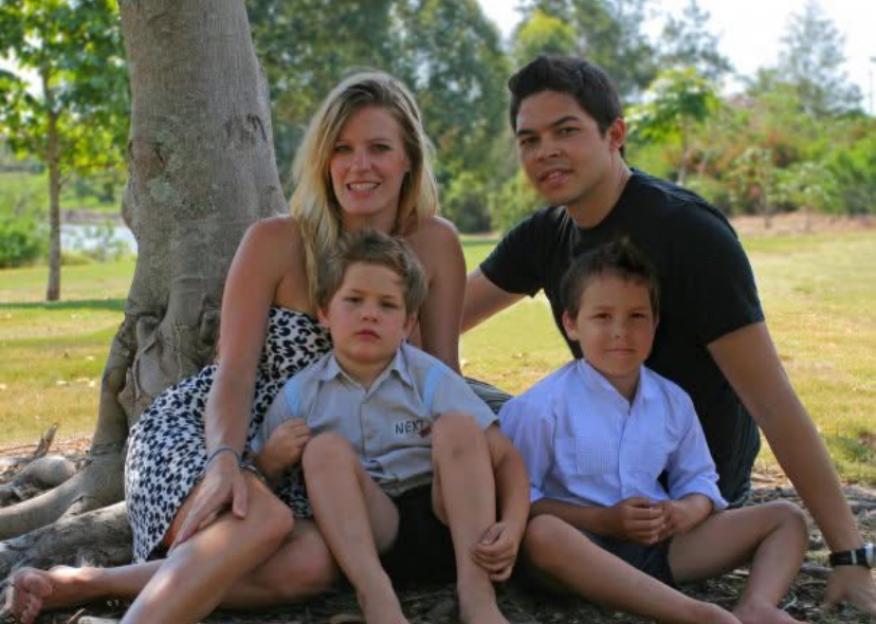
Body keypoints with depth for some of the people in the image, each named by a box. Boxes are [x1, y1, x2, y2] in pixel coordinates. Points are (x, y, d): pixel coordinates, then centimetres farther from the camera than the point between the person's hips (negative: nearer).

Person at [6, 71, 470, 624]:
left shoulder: (435, 246, -2)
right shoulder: (275, 243, -9)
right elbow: (234, 375, -14)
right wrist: (225, 460, -34)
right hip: (193, 429, -3)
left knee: (313, 564, -33)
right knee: (265, 519, -38)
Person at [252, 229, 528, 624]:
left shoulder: (431, 379, -2)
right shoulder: (300, 394, 2)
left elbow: (506, 459, -6)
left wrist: (512, 528, -25)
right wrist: (272, 459, -15)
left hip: (445, 518, 0)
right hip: (364, 531, 1)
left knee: (458, 427, -21)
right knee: (325, 448, -20)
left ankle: (476, 592, -31)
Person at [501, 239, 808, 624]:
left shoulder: (673, 401, 9)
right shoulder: (544, 406, -7)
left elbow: (699, 479, 16)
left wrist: (688, 511, -10)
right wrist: (603, 520, -19)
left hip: (661, 547, 6)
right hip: (587, 547, -5)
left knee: (786, 518, 0)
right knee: (540, 534, -41)